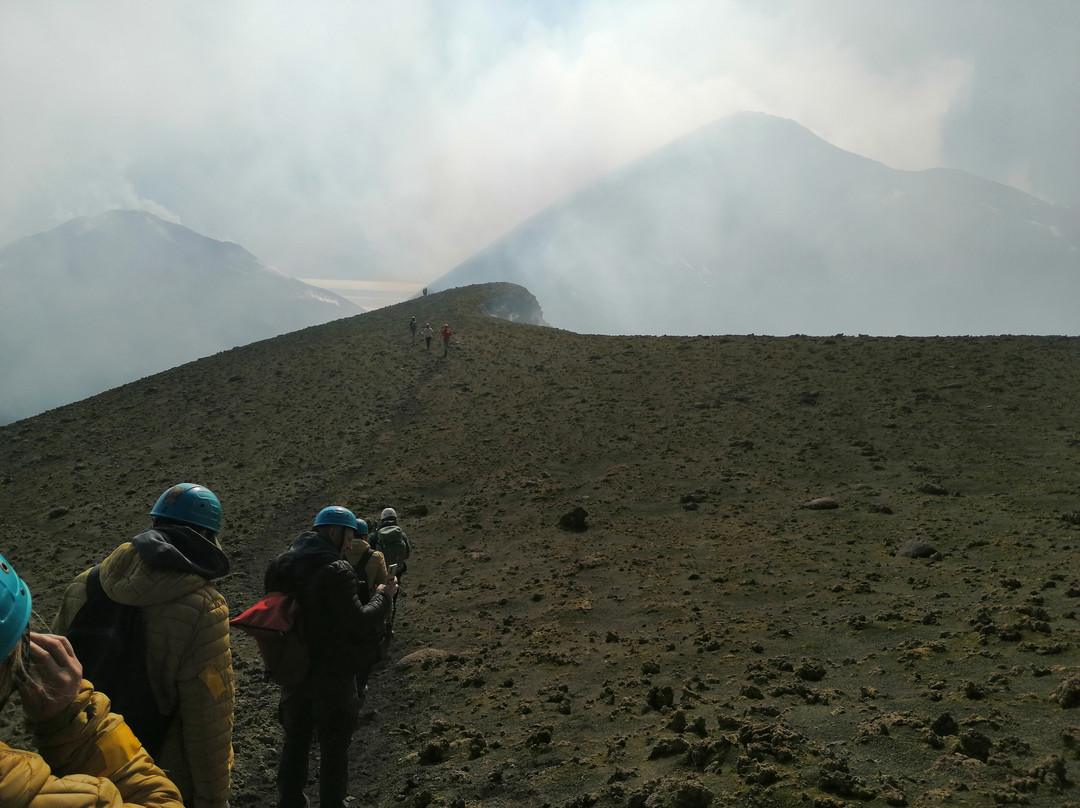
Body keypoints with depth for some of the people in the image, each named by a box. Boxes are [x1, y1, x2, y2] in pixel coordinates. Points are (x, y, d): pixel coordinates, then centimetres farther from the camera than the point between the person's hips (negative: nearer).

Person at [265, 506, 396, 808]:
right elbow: (360, 623, -24)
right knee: (333, 748, 8)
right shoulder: (336, 570, -23)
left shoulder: (280, 565, 2)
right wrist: (383, 595, -10)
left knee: (295, 740, 21)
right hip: (331, 675, -7)